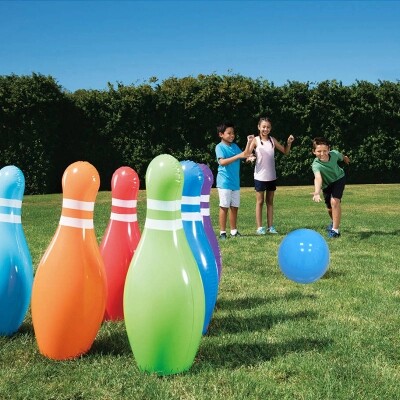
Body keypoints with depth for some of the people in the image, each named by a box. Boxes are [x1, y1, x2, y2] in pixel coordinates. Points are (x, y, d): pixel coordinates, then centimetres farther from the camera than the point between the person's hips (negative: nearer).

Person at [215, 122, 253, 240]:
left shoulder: (235, 146, 12)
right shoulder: (220, 147, -8)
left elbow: (244, 155, 8)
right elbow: (222, 162, -22)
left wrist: (249, 143, 1)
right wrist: (238, 156, -25)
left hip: (235, 182, 7)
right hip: (224, 182, -6)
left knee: (234, 207, 9)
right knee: (224, 207, -4)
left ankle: (234, 231, 17)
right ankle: (222, 232, 2)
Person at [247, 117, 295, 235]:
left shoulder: (272, 140, 5)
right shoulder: (256, 140, -5)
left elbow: (285, 152, 11)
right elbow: (247, 156, -12)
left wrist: (289, 143, -6)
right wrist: (250, 158, -33)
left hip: (271, 176, 4)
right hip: (260, 176, -4)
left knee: (270, 202, 10)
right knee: (260, 201, 3)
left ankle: (270, 226, 16)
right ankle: (259, 227, 7)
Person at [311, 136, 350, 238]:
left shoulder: (334, 154, -29)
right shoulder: (316, 165, -39)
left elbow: (341, 156, -3)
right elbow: (318, 178, -58)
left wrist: (345, 158, 21)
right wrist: (317, 193, -76)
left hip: (339, 179, 0)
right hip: (327, 185, 1)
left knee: (335, 201, -22)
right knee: (330, 208, 13)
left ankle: (335, 229, -13)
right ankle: (334, 221, 48)